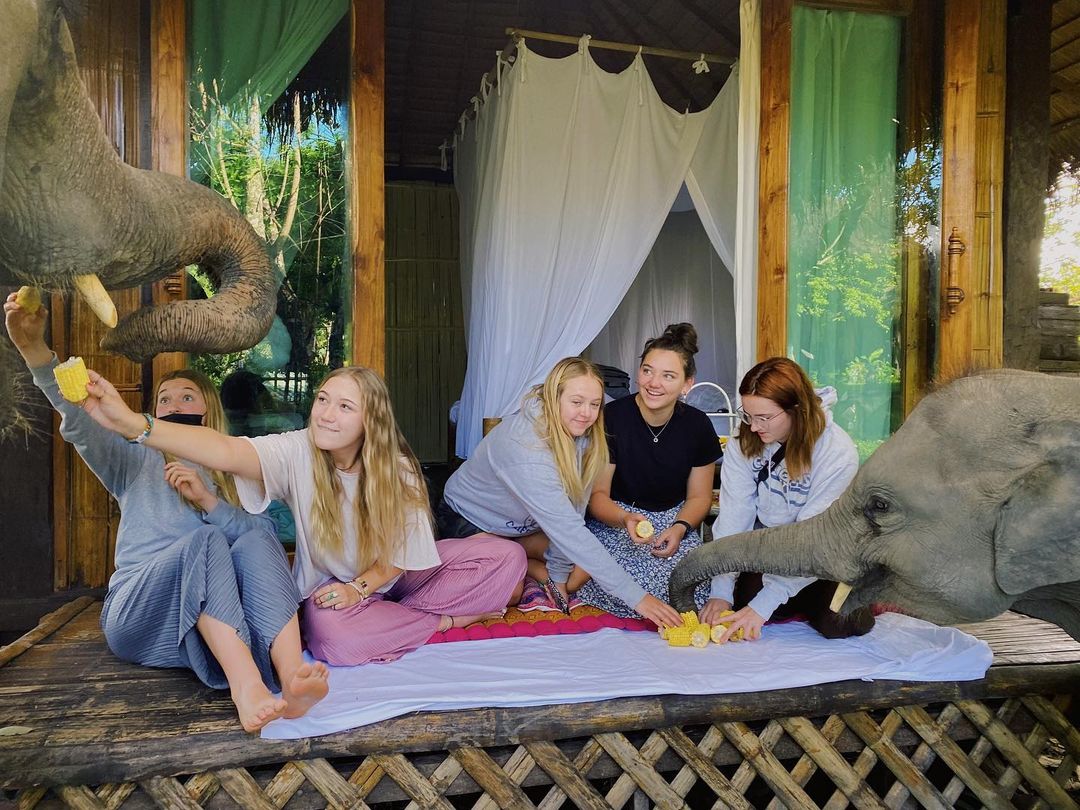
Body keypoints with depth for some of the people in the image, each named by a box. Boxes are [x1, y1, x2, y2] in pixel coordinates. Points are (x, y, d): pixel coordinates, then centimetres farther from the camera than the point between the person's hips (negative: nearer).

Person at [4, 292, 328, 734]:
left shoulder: (232, 477, 20)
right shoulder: (135, 461, 17)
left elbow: (259, 540, 2)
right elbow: (80, 423, -4)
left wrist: (206, 499, -12)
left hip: (211, 623, 2)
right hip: (136, 613, -1)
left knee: (256, 539, -27)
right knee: (205, 541, -30)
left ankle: (290, 679, -47)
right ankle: (247, 691, -51)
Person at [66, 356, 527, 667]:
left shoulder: (397, 469, -16)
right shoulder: (296, 453, -21)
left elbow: (398, 554, -7)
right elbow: (229, 452, -41)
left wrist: (359, 587, -22)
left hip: (391, 577, 1)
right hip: (329, 585, -1)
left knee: (506, 557, -13)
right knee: (330, 635, -39)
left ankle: (399, 619, -13)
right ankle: (452, 621, -15)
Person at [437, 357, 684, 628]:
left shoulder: (579, 433, -17)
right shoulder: (525, 446, -40)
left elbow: (571, 513, -14)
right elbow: (568, 530, -44)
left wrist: (558, 575, -15)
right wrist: (636, 597, -44)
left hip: (520, 524, 6)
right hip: (469, 518, -6)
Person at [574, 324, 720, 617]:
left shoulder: (698, 426, -3)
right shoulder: (611, 418, -13)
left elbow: (699, 497, 7)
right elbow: (597, 494, -9)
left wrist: (679, 528, -14)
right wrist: (625, 519, -31)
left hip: (672, 520, 4)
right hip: (614, 519, -4)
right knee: (632, 584, -33)